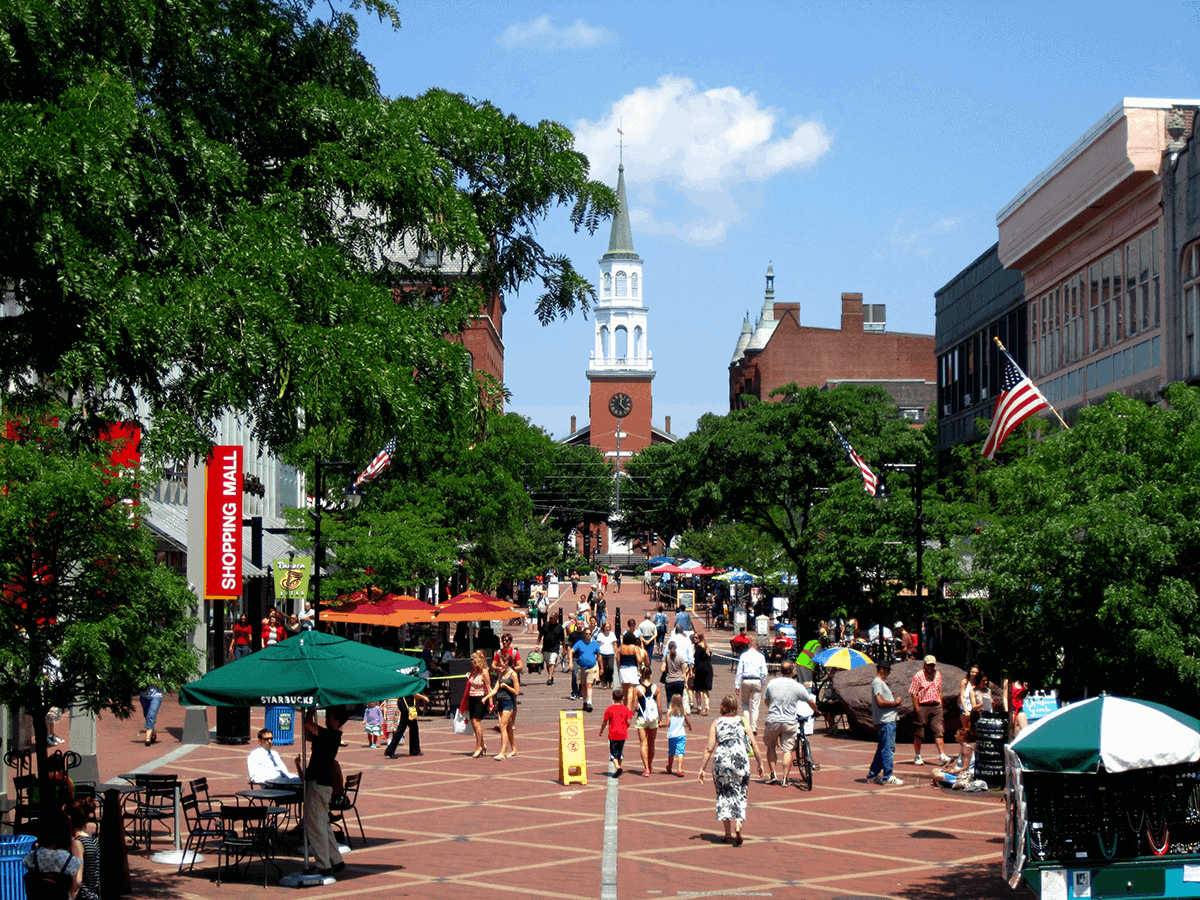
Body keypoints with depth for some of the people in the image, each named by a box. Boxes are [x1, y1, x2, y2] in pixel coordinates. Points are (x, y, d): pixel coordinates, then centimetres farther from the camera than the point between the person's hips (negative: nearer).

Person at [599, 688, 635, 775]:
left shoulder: (609, 709, -6)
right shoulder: (626, 709, 0)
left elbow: (604, 722, -3)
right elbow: (628, 722, -1)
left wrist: (601, 731, 13)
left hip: (613, 735, -3)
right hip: (623, 734, 3)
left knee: (613, 752, 0)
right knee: (620, 752, 17)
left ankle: (617, 766, -22)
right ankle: (618, 767, 19)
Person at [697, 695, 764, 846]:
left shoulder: (716, 723, 3)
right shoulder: (743, 721, 5)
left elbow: (709, 749, 0)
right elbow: (754, 744, 3)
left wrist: (702, 768, 4)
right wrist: (760, 763, 14)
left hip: (721, 761, 0)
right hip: (741, 760, 0)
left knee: (724, 795, 13)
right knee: (740, 795, 12)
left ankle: (729, 832, 11)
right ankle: (738, 826, -9)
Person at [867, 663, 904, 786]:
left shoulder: (882, 683, 22)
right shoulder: (877, 683, -11)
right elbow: (880, 702, -20)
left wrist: (895, 701, 10)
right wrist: (895, 703, -10)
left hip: (890, 719, 11)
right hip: (885, 721, -11)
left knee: (883, 748, 13)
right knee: (888, 749, -9)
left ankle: (872, 775, 18)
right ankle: (887, 777, -8)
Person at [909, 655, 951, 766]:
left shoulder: (938, 675, 12)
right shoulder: (919, 676, -7)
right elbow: (913, 694, -9)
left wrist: (940, 705, 13)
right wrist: (917, 709, -13)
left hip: (935, 706, 5)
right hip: (922, 706, -5)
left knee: (938, 731, -3)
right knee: (918, 733, 3)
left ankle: (942, 756, -5)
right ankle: (917, 757, 13)